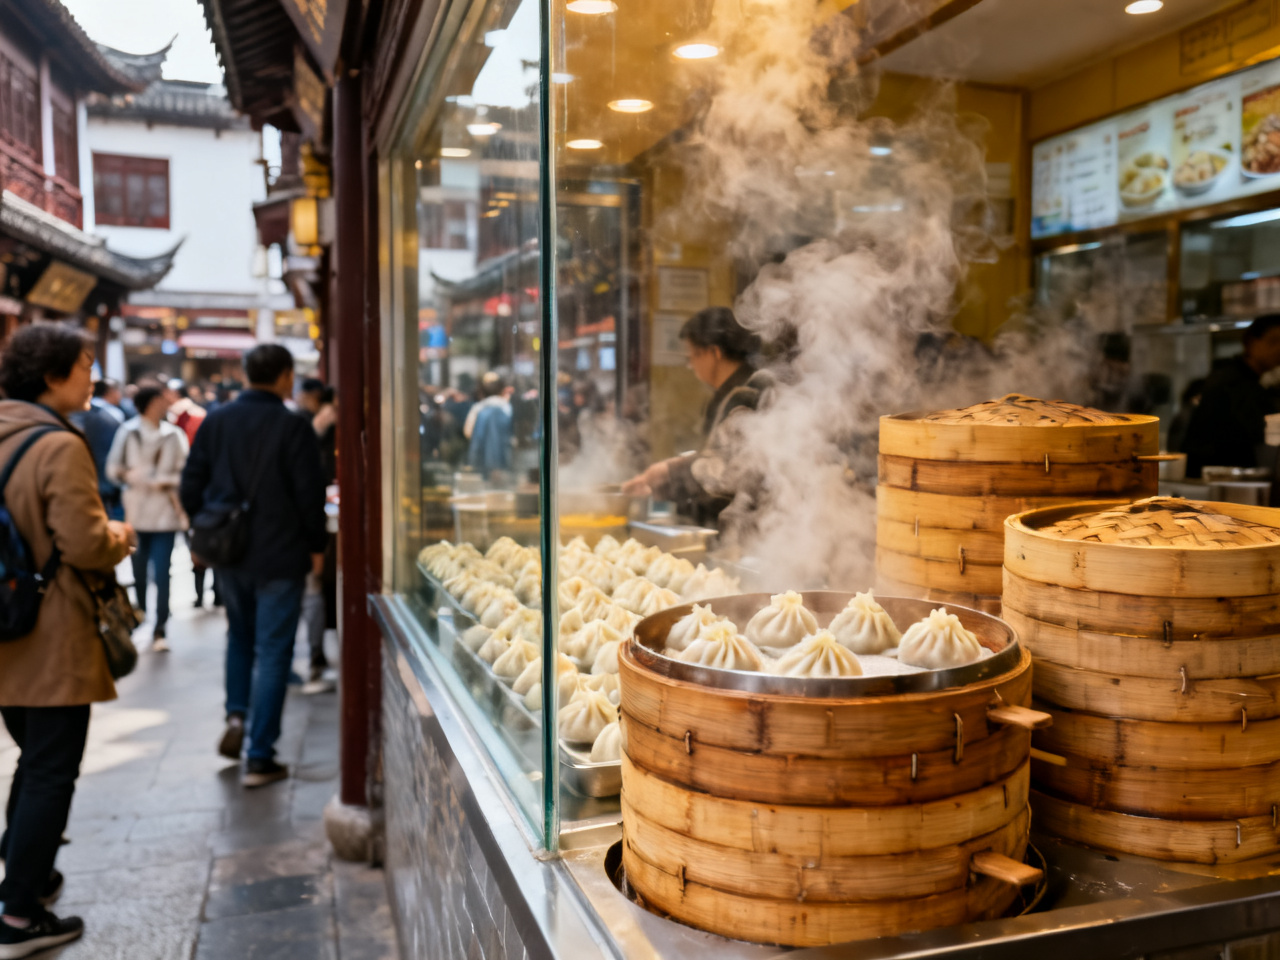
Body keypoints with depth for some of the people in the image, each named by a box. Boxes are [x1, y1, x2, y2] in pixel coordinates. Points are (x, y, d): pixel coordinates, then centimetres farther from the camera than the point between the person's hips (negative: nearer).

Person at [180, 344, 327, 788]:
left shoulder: (215, 422, 2)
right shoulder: (293, 427, -13)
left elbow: (191, 486, 5)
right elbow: (309, 493, -12)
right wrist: (315, 546, 0)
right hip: (280, 556, -4)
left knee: (239, 635, 27)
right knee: (272, 651, 3)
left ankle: (236, 714, 12)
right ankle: (260, 758, 6)